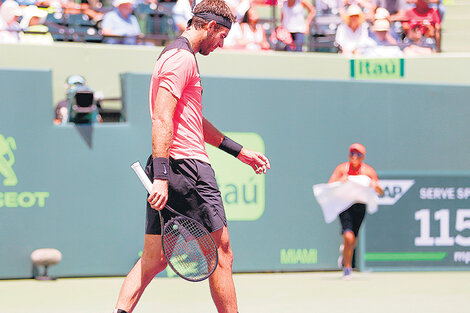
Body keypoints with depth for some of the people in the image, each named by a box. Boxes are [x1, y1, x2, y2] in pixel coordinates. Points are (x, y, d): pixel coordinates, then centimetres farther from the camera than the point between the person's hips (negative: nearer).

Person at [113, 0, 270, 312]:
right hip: (188, 166, -10)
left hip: (166, 170, 10)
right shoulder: (182, 58, -10)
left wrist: (240, 151, 35)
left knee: (155, 258, 5)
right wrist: (161, 177, -25)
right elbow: (162, 121, -19)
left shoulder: (178, 57, 24)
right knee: (222, 253, -1)